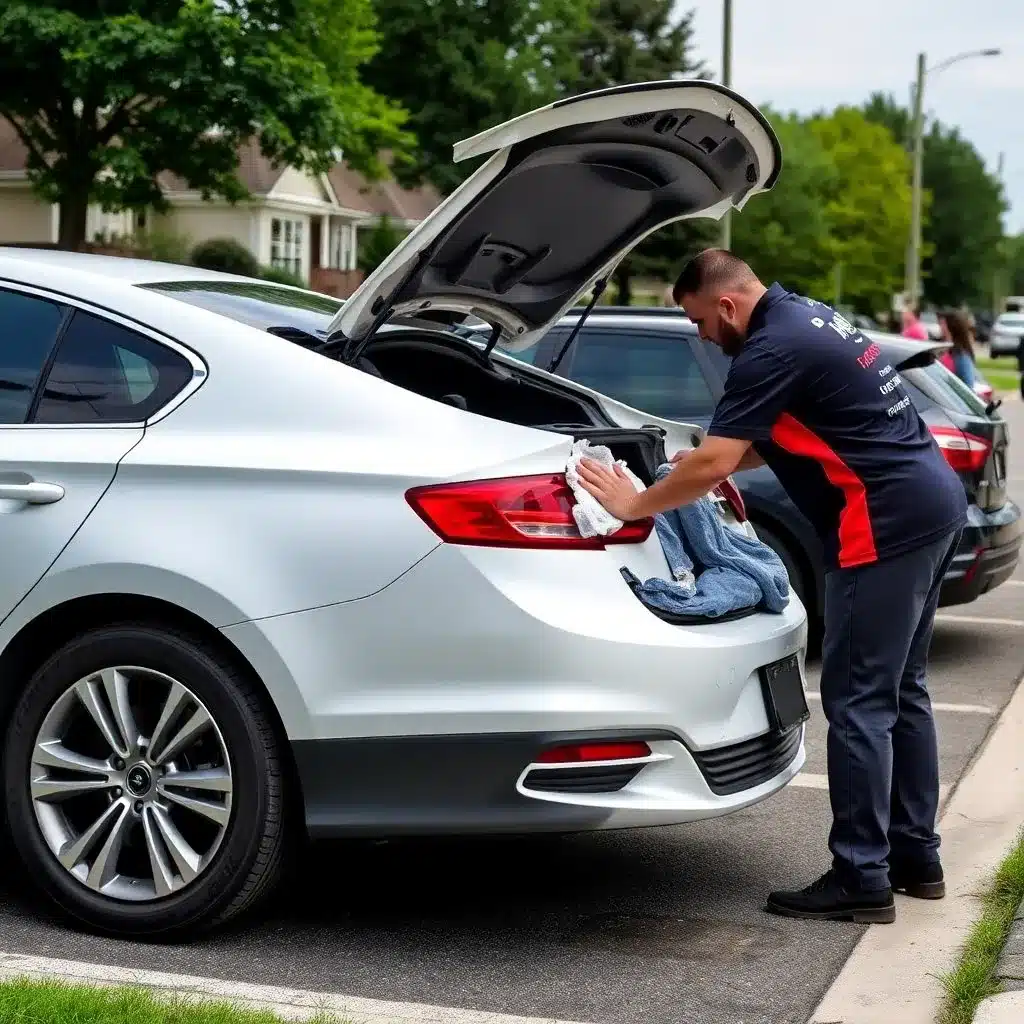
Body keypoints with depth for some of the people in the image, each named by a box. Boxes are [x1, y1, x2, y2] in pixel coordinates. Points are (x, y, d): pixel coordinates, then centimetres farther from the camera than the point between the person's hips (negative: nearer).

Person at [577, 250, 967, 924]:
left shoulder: (773, 349, -15)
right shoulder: (806, 318, 17)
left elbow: (712, 464, -19)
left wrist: (633, 506, -7)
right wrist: (717, 460, 20)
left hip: (887, 523, -11)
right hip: (934, 504, 11)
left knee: (858, 703, -6)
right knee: (900, 692, 16)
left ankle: (860, 880, -2)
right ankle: (916, 857, 23)